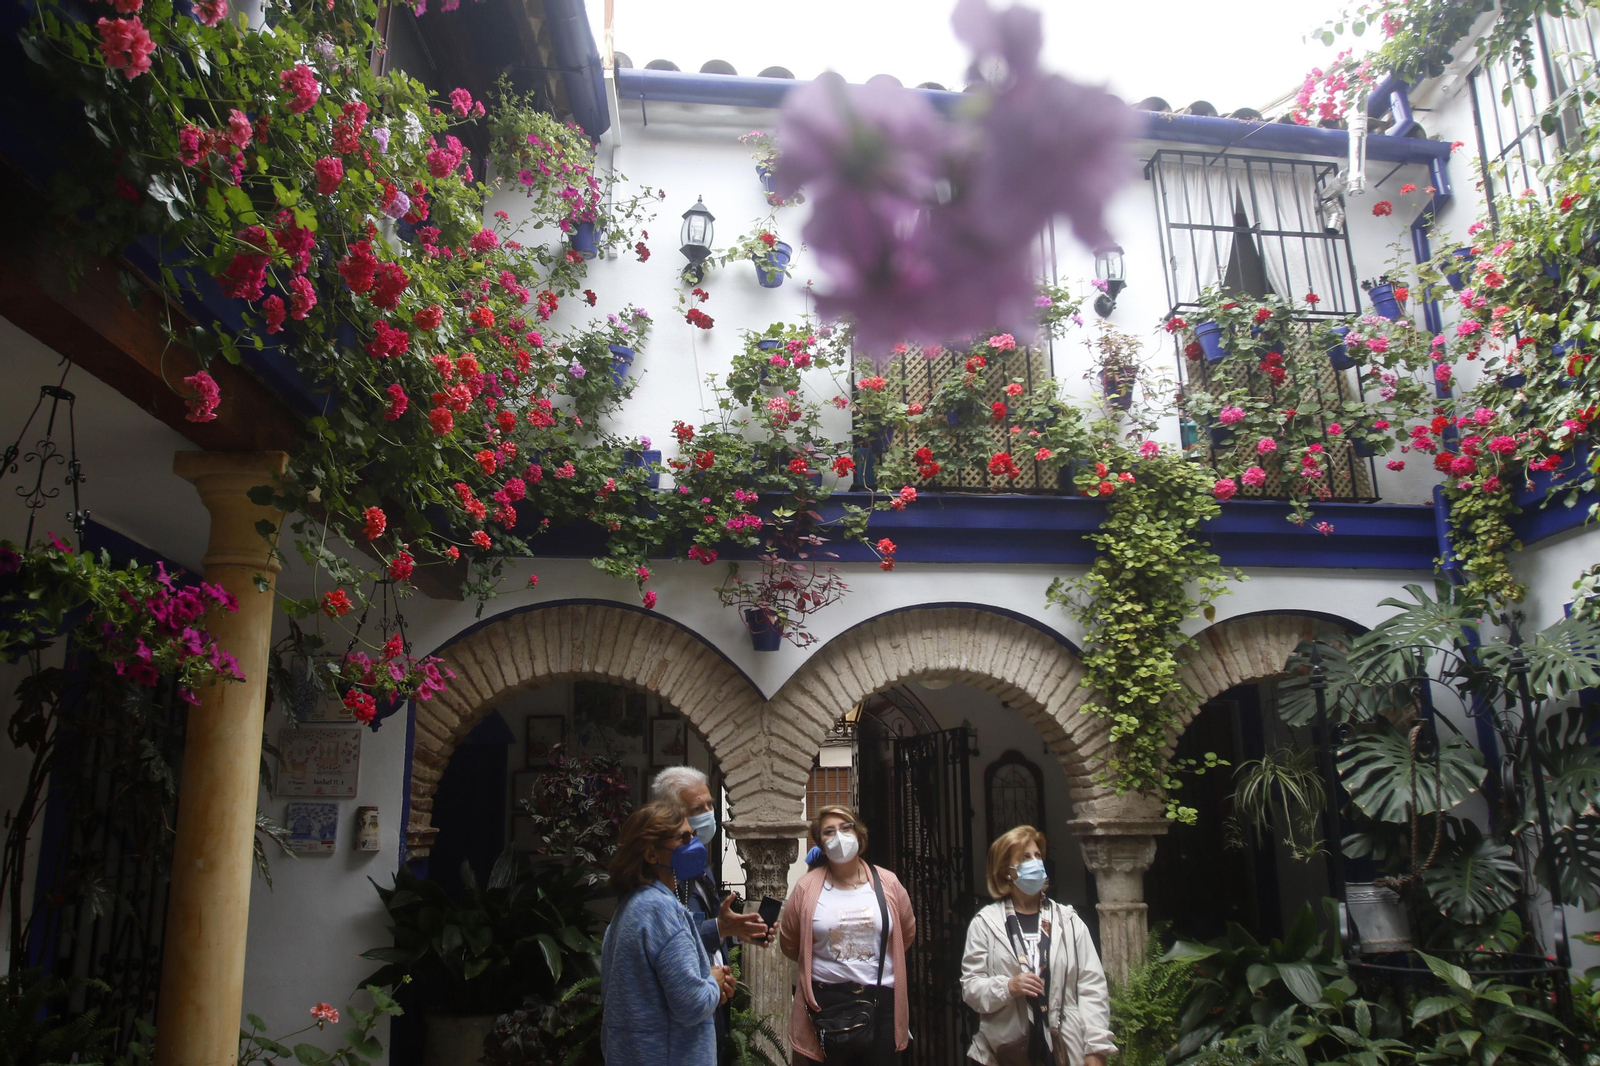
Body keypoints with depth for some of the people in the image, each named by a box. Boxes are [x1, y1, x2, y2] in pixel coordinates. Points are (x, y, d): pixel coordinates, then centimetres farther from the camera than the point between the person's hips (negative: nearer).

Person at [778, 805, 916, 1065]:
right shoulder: (807, 889, -4)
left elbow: (907, 933, 14)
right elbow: (789, 943, 7)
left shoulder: (888, 884, 0)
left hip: (881, 999, 1)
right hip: (826, 1002, -1)